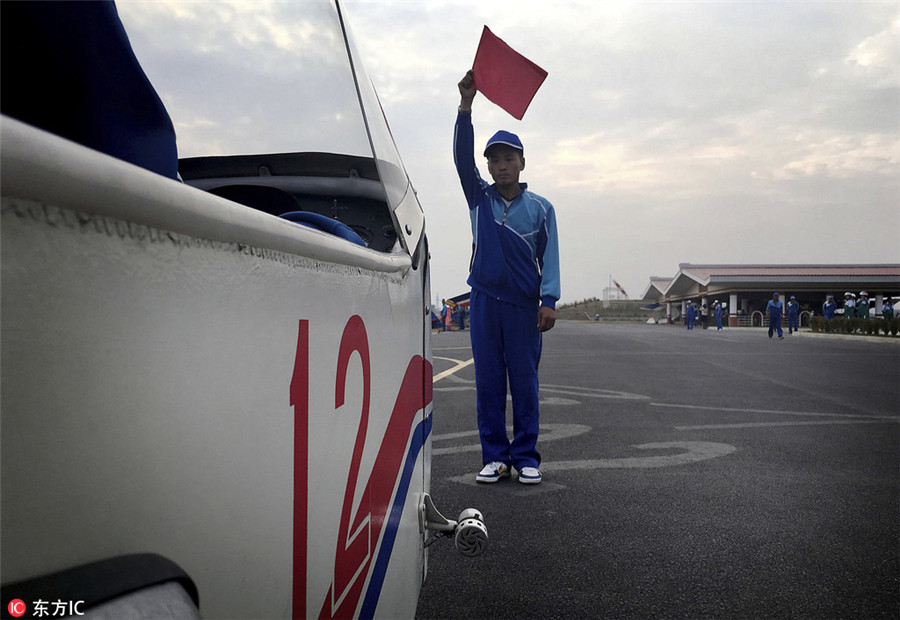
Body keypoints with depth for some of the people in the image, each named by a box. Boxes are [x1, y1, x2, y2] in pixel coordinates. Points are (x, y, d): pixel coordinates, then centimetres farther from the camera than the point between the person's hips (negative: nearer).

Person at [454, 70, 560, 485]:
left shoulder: (540, 207, 5)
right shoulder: (479, 197, 9)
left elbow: (549, 256, 2)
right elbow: (462, 157, -2)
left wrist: (549, 300, -10)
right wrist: (466, 105, -13)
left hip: (524, 304, -1)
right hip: (485, 299, 2)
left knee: (525, 381, 2)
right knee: (488, 381, 4)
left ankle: (525, 456, 11)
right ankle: (494, 456, 12)